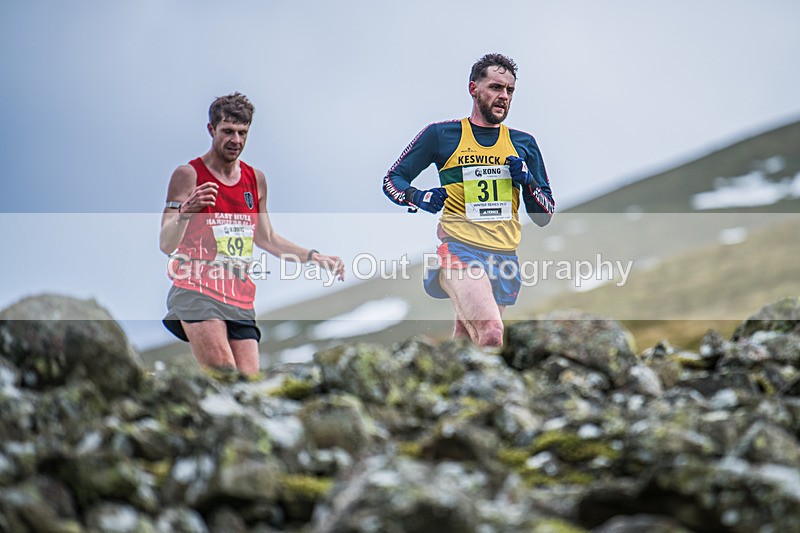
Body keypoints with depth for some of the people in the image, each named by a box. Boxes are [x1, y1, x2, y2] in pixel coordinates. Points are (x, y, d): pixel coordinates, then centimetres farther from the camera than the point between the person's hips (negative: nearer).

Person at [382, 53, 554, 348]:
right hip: (459, 248, -4)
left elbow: (544, 216, 18)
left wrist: (528, 183, -2)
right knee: (491, 334, -29)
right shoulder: (440, 134, 6)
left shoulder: (523, 144, 16)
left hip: (505, 257, 5)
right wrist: (419, 198, -8)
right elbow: (392, 180, 13)